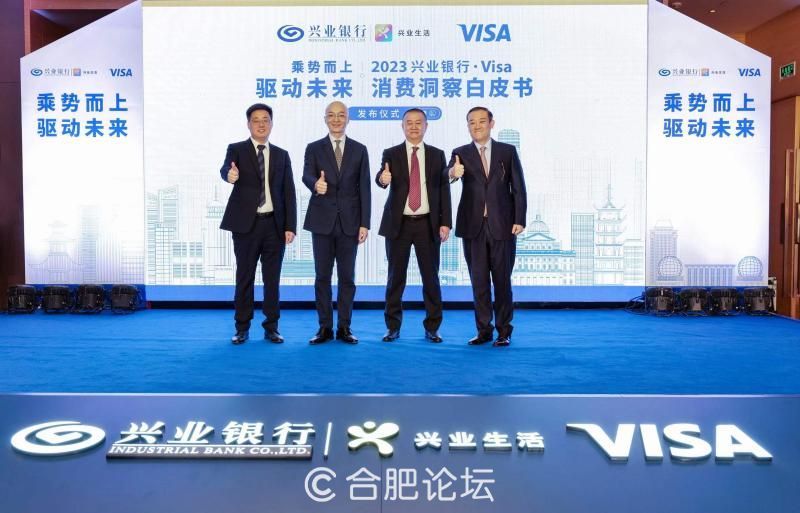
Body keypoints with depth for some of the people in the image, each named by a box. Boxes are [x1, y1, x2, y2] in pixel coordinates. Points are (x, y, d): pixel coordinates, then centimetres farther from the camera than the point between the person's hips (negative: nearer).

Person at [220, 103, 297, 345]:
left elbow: (288, 193, 6)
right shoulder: (236, 150, 3)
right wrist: (230, 175, -45)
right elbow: (226, 169, -19)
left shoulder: (281, 155, 10)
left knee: (272, 278, 6)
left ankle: (271, 327, 16)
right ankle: (242, 328, 16)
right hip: (246, 223, -2)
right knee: (244, 277, 5)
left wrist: (290, 226, -2)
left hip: (274, 224, 2)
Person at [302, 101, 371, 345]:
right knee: (322, 276, 4)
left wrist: (365, 223, -3)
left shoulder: (359, 149, 7)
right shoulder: (314, 148, 5)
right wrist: (315, 184, -36)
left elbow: (364, 188, 4)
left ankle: (344, 327, 13)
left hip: (349, 221, 0)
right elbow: (307, 175, -11)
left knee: (347, 277, 4)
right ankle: (325, 327, 13)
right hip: (322, 221, 0)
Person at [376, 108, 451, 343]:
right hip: (399, 224, 0)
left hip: (428, 224, 1)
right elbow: (381, 178, -12)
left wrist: (445, 222, -4)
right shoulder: (391, 154, 4)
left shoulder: (437, 155, 7)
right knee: (396, 277, 6)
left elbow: (444, 190, 5)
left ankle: (432, 328, 15)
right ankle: (393, 327, 16)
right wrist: (382, 178, -37)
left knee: (431, 277, 4)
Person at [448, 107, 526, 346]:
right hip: (473, 227, 1)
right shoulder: (461, 153, 7)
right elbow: (448, 173, -12)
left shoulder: (507, 151, 5)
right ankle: (484, 329, 16)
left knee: (502, 280, 3)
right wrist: (453, 172, -36)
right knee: (479, 281, 6)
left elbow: (518, 188, 3)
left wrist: (519, 220, -6)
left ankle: (504, 330, 14)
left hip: (502, 225, -1)